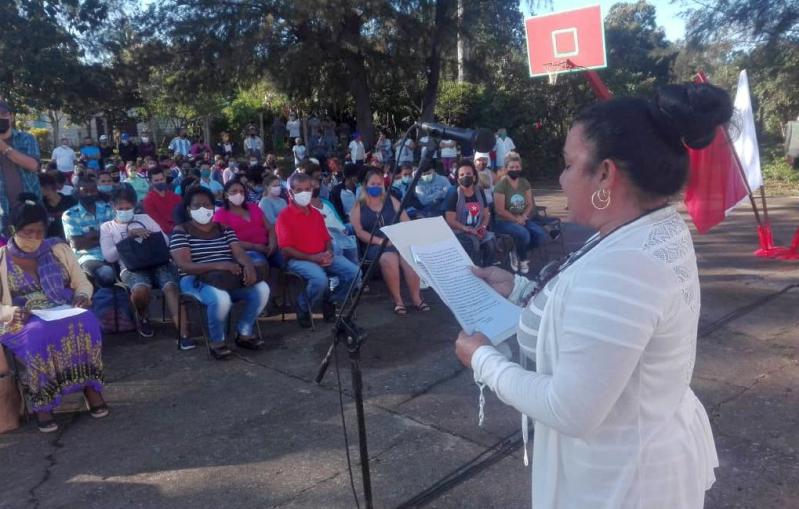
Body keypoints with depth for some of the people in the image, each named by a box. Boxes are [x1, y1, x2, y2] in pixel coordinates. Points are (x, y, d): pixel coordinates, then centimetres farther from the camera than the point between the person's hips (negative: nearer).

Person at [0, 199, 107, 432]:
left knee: (86, 324, -32)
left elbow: (83, 283, 13)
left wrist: (82, 296, -10)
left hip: (65, 315, 2)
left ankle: (90, 387, -21)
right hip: (22, 323, -2)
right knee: (40, 336, -37)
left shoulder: (59, 249, 9)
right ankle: (42, 403, -23)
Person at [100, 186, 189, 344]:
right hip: (131, 267, -1)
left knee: (171, 286, -31)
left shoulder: (144, 218, 23)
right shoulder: (107, 227, 18)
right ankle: (143, 317, 0)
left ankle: (184, 334, -41)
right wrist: (130, 236, -6)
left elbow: (165, 241, 16)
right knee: (140, 290, -36)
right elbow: (109, 256, 2)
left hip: (157, 262, 2)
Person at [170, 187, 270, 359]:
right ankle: (217, 341, -9)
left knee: (262, 289, -19)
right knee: (221, 298, -38)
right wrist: (218, 265, -28)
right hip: (196, 281, -5)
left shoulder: (224, 228, 14)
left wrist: (248, 266, -24)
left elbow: (239, 253, 1)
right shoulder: (180, 231, -2)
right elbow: (184, 265, -15)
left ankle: (244, 333, 2)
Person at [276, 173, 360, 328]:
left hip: (322, 257, 6)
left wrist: (329, 253, -4)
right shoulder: (284, 216, -6)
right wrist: (312, 258, -18)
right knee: (320, 278, -36)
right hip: (298, 259, -6)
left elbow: (327, 239, 20)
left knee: (353, 271, -14)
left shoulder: (316, 214, 16)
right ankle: (303, 307, -6)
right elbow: (286, 250, -12)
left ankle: (330, 300, 9)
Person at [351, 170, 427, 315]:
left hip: (397, 241, 3)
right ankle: (397, 300, -24)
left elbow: (406, 222, 9)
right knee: (389, 258, -35)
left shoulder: (391, 200, 15)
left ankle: (416, 298, -22)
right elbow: (359, 232, -3)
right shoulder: (358, 206, 7)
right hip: (374, 245, -2)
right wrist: (379, 240, -16)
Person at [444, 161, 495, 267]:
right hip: (459, 232, -5)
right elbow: (450, 221, -12)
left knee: (491, 241, -22)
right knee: (473, 243, -33)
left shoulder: (479, 192, 8)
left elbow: (486, 214, 13)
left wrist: (483, 227, -7)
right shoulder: (453, 194, -9)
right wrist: (467, 229, -22)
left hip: (477, 230, 5)